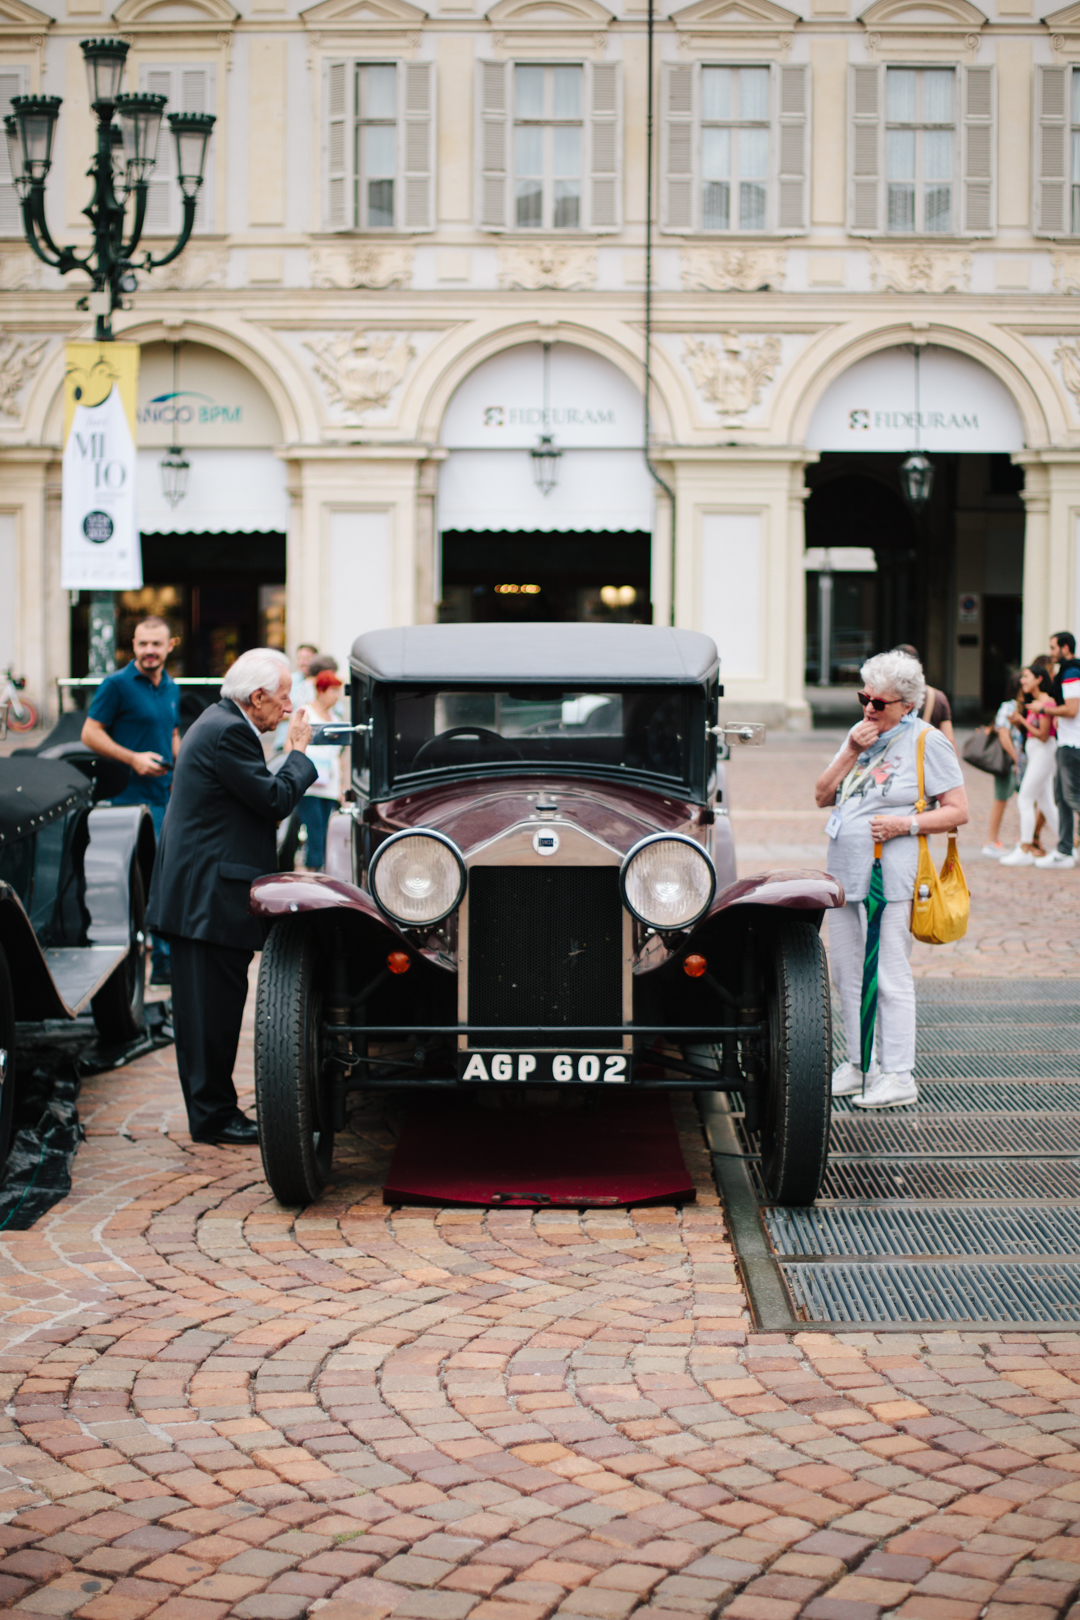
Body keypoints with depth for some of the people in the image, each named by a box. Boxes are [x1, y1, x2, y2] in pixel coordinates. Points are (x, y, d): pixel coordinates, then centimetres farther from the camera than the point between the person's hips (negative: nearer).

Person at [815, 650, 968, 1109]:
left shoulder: (928, 742, -6)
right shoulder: (860, 733, 13)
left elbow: (958, 811, -8)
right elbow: (823, 796, 10)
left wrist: (905, 823, -20)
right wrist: (852, 752, -3)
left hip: (891, 875, -7)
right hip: (845, 868, 7)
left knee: (890, 975, -6)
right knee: (846, 972, 11)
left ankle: (898, 1075, -1)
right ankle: (858, 1065, 21)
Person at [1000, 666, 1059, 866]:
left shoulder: (1046, 702, -16)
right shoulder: (1033, 702, 12)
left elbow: (1043, 735, -18)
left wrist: (1022, 720, -13)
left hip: (1043, 751, -10)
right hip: (1033, 752, 10)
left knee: (1025, 800, -8)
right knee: (1045, 803, 12)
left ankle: (1025, 851, -5)